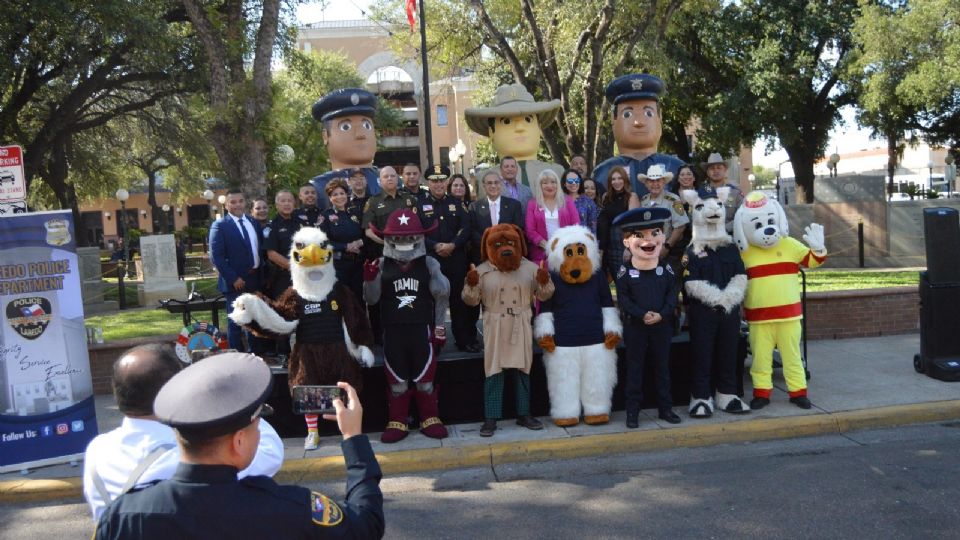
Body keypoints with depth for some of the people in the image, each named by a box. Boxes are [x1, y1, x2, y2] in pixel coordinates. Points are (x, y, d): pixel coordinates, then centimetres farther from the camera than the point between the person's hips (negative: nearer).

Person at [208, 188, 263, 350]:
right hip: (235, 281, -5)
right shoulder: (219, 225, -7)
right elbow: (216, 256, -13)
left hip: (255, 279, 6)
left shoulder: (254, 222, 12)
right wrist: (233, 278, -18)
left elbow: (261, 249, 15)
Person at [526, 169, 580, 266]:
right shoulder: (533, 204, 11)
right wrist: (545, 245, -12)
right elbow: (529, 230, 3)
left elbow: (576, 225, 6)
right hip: (542, 254, 0)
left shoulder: (567, 201, 13)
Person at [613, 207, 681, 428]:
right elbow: (622, 298, -9)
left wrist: (662, 314, -16)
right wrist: (642, 314, -20)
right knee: (634, 369, 6)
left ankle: (665, 408, 23)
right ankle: (632, 411, 12)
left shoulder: (666, 269, 1)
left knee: (662, 368, 12)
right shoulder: (625, 271, -7)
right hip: (635, 327, -2)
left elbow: (672, 294, -1)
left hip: (662, 325, 2)